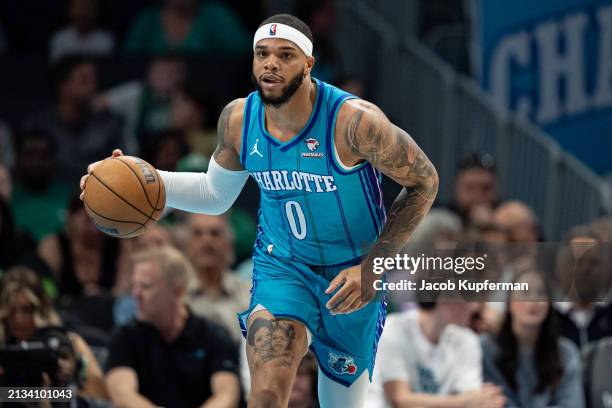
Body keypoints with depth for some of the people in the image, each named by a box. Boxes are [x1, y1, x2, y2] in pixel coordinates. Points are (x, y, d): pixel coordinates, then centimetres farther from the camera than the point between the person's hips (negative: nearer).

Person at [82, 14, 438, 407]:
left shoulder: (354, 121, -25)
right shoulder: (239, 118, -10)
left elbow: (424, 181, -14)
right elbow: (216, 195, 9)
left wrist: (372, 268, -19)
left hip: (352, 274, -2)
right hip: (281, 265, 2)